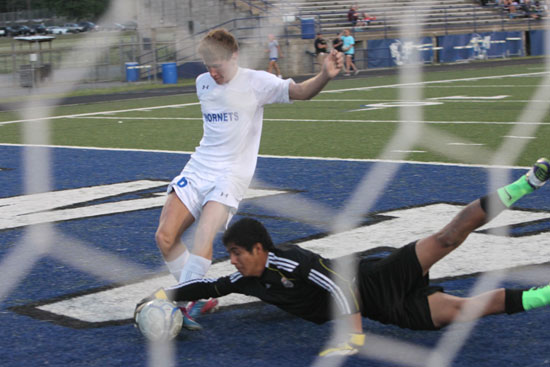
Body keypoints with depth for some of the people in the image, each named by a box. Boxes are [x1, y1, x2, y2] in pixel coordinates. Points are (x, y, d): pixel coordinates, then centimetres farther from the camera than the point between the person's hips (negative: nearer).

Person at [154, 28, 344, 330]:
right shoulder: (203, 83, 9)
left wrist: (326, 75, -34)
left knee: (205, 232, -28)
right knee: (164, 236, -6)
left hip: (231, 175, -6)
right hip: (197, 169, 6)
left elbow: (301, 91, -16)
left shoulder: (256, 82, -7)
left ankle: (186, 302, -16)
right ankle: (199, 299, 10)